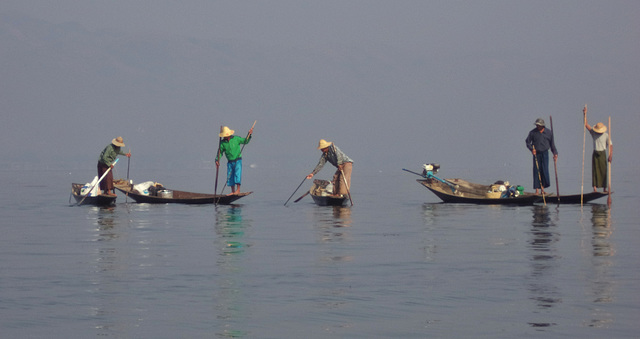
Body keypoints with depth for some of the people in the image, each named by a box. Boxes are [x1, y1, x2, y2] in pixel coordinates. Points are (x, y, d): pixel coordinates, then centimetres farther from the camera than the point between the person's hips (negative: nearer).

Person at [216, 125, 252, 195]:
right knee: (230, 177, 3)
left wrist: (249, 135, -7)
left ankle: (238, 189, -14)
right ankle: (233, 191, 11)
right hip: (230, 162, 3)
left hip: (238, 161, -3)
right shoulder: (222, 143, 0)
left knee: (237, 174, -15)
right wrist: (217, 160, -9)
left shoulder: (236, 138, -4)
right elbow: (220, 152, 4)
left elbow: (245, 141, 7)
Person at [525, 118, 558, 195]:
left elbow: (552, 144, 10)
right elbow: (527, 142, 6)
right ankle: (537, 189, -2)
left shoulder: (548, 132, 3)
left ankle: (543, 187, 8)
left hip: (545, 153, 1)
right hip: (536, 154, -1)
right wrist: (531, 149, -11)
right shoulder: (532, 132, 0)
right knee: (536, 171, -4)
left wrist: (555, 153, 4)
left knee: (545, 170, -4)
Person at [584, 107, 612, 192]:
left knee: (603, 171, -2)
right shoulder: (593, 133, 4)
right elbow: (586, 124, 0)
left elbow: (610, 145, -4)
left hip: (602, 154, -2)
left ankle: (604, 187, 2)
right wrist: (585, 114, -8)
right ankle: (595, 187, -5)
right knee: (595, 170, -3)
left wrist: (610, 156, -14)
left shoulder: (606, 135, -3)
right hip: (595, 154, 2)